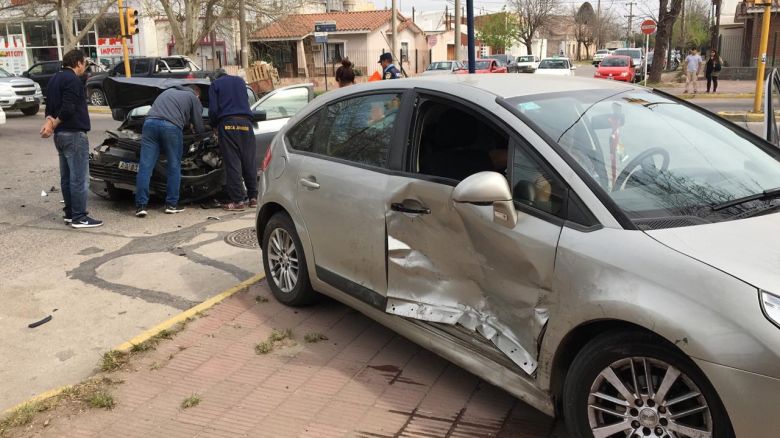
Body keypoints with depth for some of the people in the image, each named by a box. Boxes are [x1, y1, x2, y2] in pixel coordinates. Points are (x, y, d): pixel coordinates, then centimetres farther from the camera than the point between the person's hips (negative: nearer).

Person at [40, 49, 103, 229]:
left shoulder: (55, 79, 18)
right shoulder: (73, 80, -14)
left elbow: (50, 106, 15)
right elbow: (68, 109, -23)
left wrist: (50, 121, -3)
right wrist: (53, 125, -12)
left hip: (60, 135, 10)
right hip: (74, 134, -10)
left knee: (67, 177, 14)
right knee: (79, 178, -7)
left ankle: (70, 213, 20)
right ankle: (79, 217, -5)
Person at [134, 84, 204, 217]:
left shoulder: (168, 91, 36)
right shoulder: (194, 98, 21)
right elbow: (199, 128, 21)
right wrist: (203, 133, 44)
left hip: (150, 122, 4)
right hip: (171, 126, -4)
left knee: (145, 167, 0)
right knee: (174, 167, 9)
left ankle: (141, 205, -5)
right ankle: (171, 204, 10)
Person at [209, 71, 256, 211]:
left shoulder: (215, 84, 11)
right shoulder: (240, 81, 22)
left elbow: (213, 110, 2)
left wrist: (215, 126, 16)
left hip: (227, 124, -3)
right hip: (245, 122, 3)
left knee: (233, 163, -4)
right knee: (249, 161, 7)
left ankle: (238, 201, -7)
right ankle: (253, 197, 8)